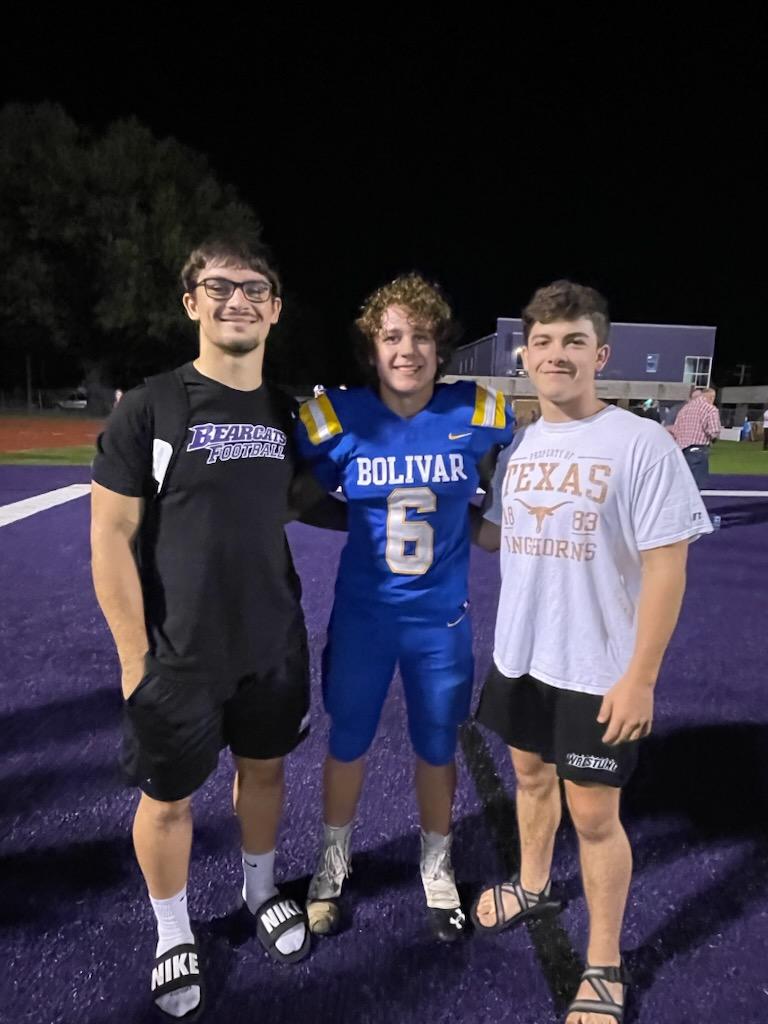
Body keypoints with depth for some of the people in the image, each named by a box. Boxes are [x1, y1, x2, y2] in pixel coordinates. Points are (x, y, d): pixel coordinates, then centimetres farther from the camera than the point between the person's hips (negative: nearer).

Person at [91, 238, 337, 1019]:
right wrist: (135, 657, -13)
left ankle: (260, 890, 48)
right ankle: (174, 936, 40)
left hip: (273, 644, 5)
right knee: (168, 796, 13)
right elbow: (110, 537, -12)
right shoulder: (148, 408, -13)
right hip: (179, 656, -4)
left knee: (263, 767, 21)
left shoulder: (284, 411, 2)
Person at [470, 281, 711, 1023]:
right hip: (520, 655, 6)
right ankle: (534, 887, 50)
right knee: (531, 774, 23)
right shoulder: (518, 447, 2)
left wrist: (640, 677, -17)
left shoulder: (642, 444, -15)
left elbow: (666, 567, -16)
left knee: (594, 813, 8)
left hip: (599, 670, -5)